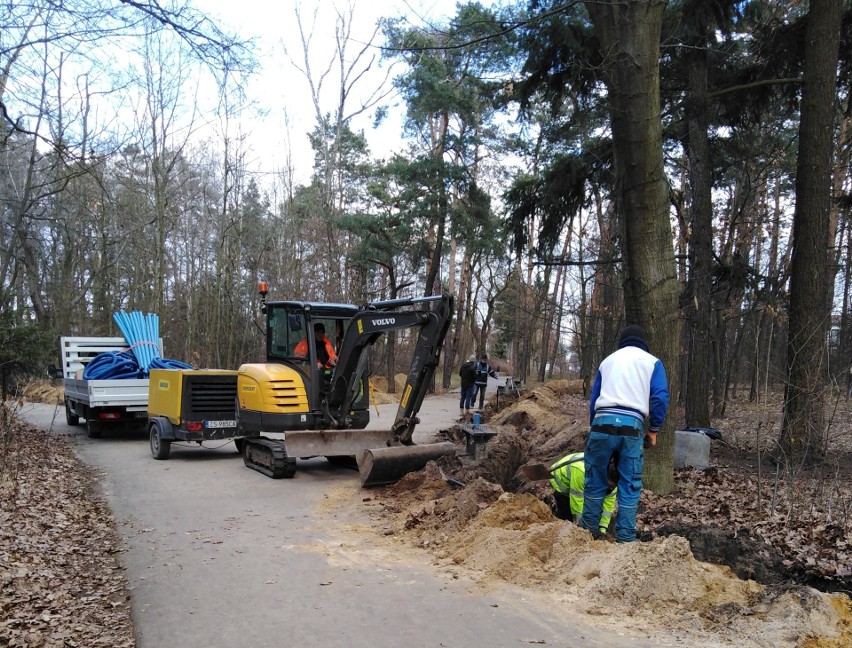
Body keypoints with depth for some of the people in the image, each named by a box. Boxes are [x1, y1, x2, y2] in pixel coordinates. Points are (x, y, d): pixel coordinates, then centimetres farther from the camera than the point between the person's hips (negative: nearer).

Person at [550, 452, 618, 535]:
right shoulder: (582, 471, -47)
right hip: (562, 480, -6)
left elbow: (608, 503, -17)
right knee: (566, 516, -15)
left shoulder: (612, 478, -26)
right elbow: (577, 501, -38)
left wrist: (602, 527, -21)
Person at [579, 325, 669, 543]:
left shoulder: (607, 360, 23)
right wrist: (654, 430, 9)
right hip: (631, 426, -2)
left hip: (602, 421, 2)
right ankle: (625, 538, 9)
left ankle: (588, 529, 21)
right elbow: (660, 398, 1)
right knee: (630, 486, 6)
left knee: (595, 480, 11)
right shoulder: (652, 362, 13)